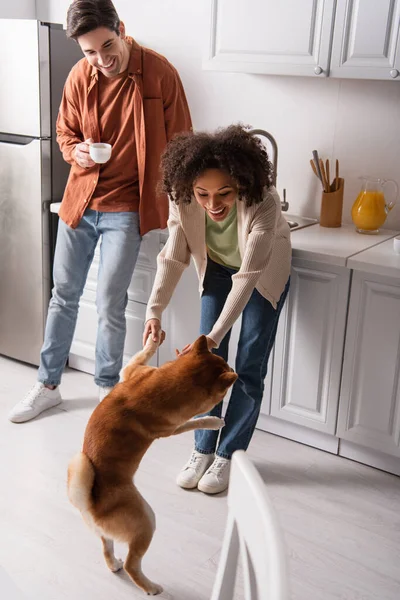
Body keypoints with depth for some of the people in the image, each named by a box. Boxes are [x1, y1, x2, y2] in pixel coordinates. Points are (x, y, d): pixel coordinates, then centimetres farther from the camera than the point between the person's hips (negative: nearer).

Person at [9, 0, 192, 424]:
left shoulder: (159, 74, -12)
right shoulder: (79, 77, -3)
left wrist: (177, 205, -2)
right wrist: (76, 151, -11)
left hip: (125, 209, -4)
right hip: (79, 200, 4)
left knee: (110, 305, 0)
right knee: (63, 296, 12)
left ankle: (108, 389, 23)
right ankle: (47, 385, 28)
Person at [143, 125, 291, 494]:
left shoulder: (264, 202, -40)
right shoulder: (183, 198, -29)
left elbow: (248, 276, -39)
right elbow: (174, 257, -21)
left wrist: (214, 335, -44)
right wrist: (154, 311, -34)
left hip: (265, 271, -3)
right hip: (217, 267, 3)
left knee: (249, 367, -3)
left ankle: (229, 454, 12)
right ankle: (203, 449, 15)